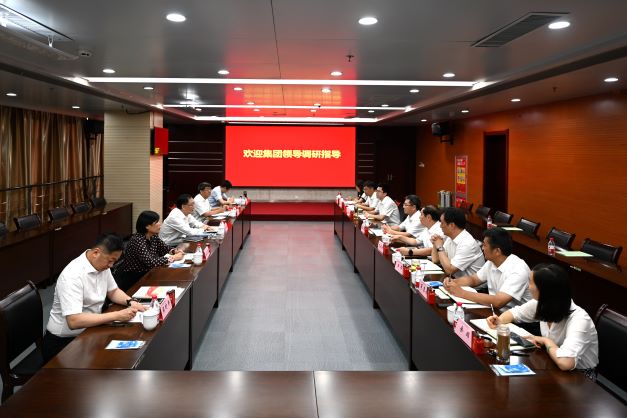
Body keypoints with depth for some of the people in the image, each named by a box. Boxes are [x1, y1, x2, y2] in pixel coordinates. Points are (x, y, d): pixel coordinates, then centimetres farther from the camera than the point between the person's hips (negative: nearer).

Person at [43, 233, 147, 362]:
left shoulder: (102, 265, -1)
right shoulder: (73, 276, -26)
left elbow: (113, 291, 15)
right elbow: (74, 321, -33)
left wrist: (130, 302, -7)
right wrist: (117, 315, -33)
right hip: (64, 341, -8)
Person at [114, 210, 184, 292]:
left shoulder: (153, 237, -1)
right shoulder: (137, 240, -24)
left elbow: (165, 249, 12)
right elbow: (150, 262, -31)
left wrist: (174, 252, -10)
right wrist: (173, 258, -24)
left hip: (141, 275, 7)